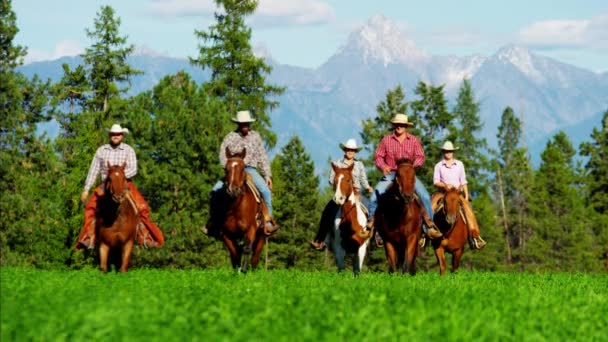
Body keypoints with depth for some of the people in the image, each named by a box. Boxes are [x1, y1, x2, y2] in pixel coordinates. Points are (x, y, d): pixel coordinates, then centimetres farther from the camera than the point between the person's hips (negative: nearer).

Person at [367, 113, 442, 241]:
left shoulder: (413, 140, 4)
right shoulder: (386, 140, 4)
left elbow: (420, 157, 0)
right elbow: (378, 156, 4)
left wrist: (412, 165, -20)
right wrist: (383, 166, -16)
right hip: (390, 174, 0)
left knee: (425, 196, -18)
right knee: (374, 197, -19)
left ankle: (429, 225, -10)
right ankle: (371, 223, -2)